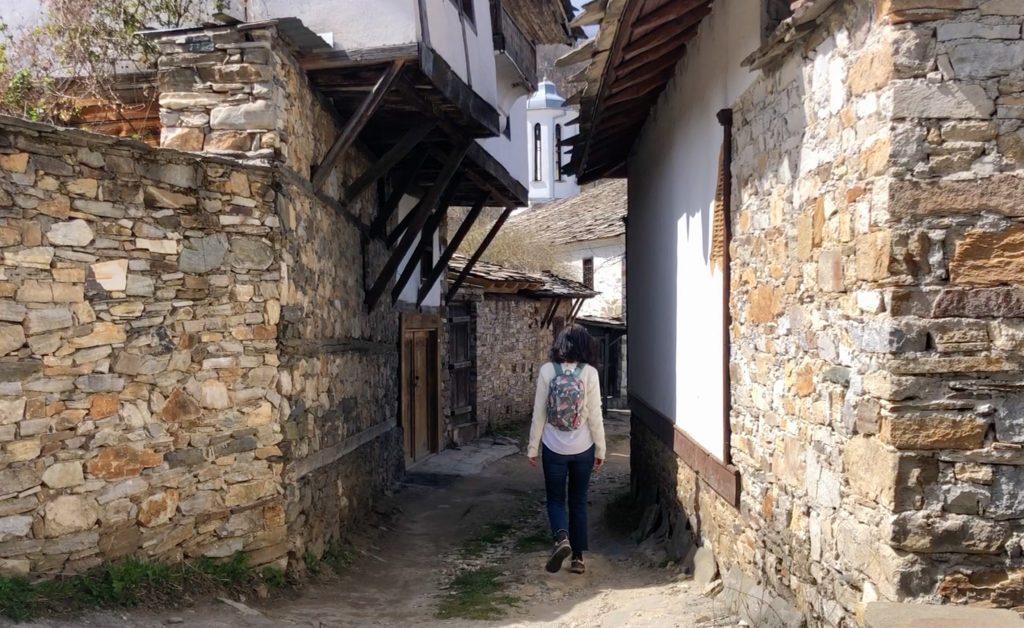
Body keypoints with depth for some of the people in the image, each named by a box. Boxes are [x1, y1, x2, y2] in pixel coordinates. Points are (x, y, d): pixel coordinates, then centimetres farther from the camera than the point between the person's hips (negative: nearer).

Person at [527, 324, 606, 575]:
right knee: (578, 501, 13)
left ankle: (561, 538, -16)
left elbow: (539, 413, -4)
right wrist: (601, 450, 4)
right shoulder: (590, 373, -8)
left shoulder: (547, 371, -7)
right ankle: (578, 557, 15)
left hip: (554, 448, -1)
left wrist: (532, 447, 5)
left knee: (555, 499, 11)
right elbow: (595, 415, -6)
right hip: (583, 449, 1)